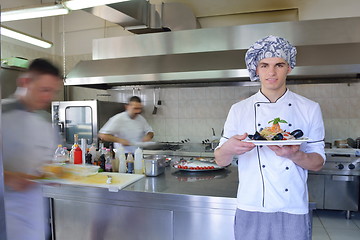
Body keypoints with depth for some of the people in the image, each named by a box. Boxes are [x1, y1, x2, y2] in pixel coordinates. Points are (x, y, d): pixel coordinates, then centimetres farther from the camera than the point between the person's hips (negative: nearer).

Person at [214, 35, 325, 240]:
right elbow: (221, 161, -1)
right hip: (250, 210, 0)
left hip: (294, 212, 1)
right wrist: (228, 149, -24)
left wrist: (294, 155, -21)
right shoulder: (239, 110, -2)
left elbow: (318, 163, 1)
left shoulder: (310, 109, -1)